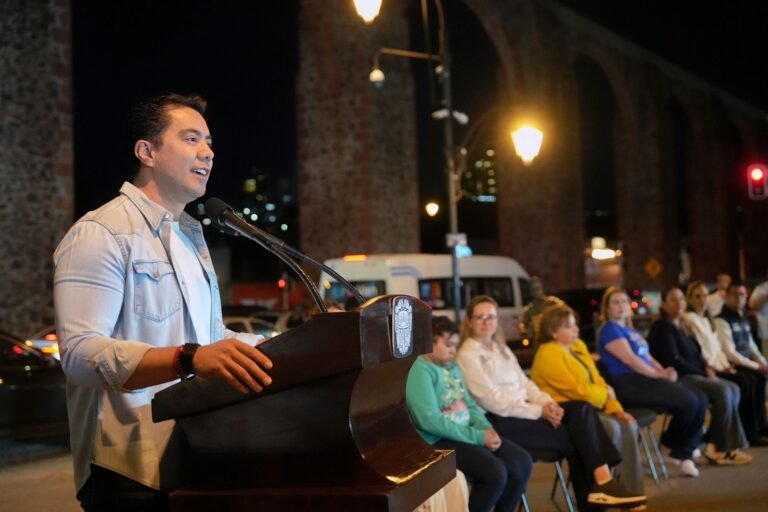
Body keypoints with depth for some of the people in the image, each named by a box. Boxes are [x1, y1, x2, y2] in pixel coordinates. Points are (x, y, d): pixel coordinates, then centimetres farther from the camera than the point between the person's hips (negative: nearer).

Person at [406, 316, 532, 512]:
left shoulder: (452, 367, 14)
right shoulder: (420, 371, -15)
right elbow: (430, 421, -23)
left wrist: (486, 429, -5)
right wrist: (478, 436, -19)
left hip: (467, 434, 9)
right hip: (439, 441, -9)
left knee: (522, 463, -4)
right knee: (495, 473, -26)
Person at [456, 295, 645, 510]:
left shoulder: (501, 348, 19)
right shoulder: (468, 355, -8)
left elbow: (524, 382, 16)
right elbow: (493, 400, -16)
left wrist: (546, 402, -6)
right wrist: (539, 411, -17)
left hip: (522, 410, 7)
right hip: (499, 420, -7)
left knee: (582, 409, -14)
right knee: (573, 435, -19)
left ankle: (601, 481, -18)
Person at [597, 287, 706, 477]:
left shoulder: (631, 331, 25)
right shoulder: (609, 329, -5)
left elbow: (647, 357, 20)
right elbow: (630, 360, -14)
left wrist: (664, 371, -2)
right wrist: (659, 375, -10)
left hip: (646, 380, 10)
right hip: (629, 385, -10)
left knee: (701, 400, -5)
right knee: (689, 401, -21)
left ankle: (684, 453, 0)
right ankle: (671, 443, 6)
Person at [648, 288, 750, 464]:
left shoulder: (683, 326, 19)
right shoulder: (662, 327, -10)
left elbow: (696, 354, 21)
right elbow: (674, 360, -18)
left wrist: (707, 368, -1)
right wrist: (703, 374, -14)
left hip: (694, 375, 9)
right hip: (678, 378, -9)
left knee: (733, 389, -9)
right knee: (723, 391, -24)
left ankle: (716, 444, -11)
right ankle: (721, 447, -13)